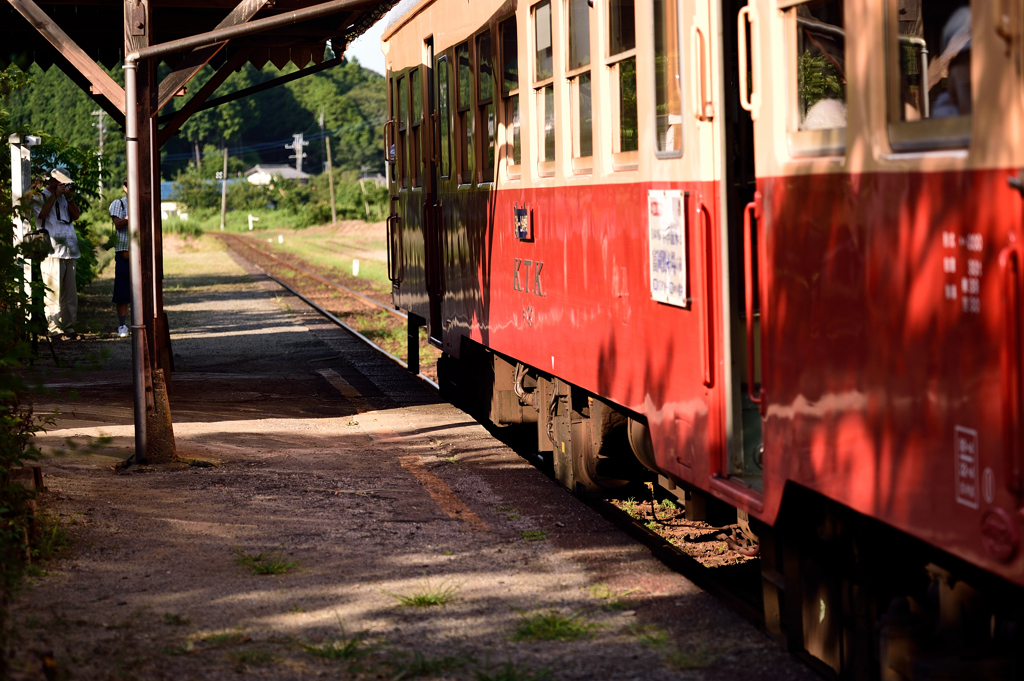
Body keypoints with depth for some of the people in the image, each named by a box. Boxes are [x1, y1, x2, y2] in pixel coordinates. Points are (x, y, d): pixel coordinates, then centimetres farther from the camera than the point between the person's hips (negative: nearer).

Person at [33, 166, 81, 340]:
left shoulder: (64, 198, 21)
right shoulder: (40, 196, 4)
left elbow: (76, 215, 11)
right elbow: (42, 213, -14)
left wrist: (69, 197, -1)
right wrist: (55, 195, -8)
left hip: (69, 252, 6)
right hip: (52, 253, -6)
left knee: (70, 293, 6)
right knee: (53, 292, -9)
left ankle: (68, 328, 9)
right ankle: (54, 328, -8)